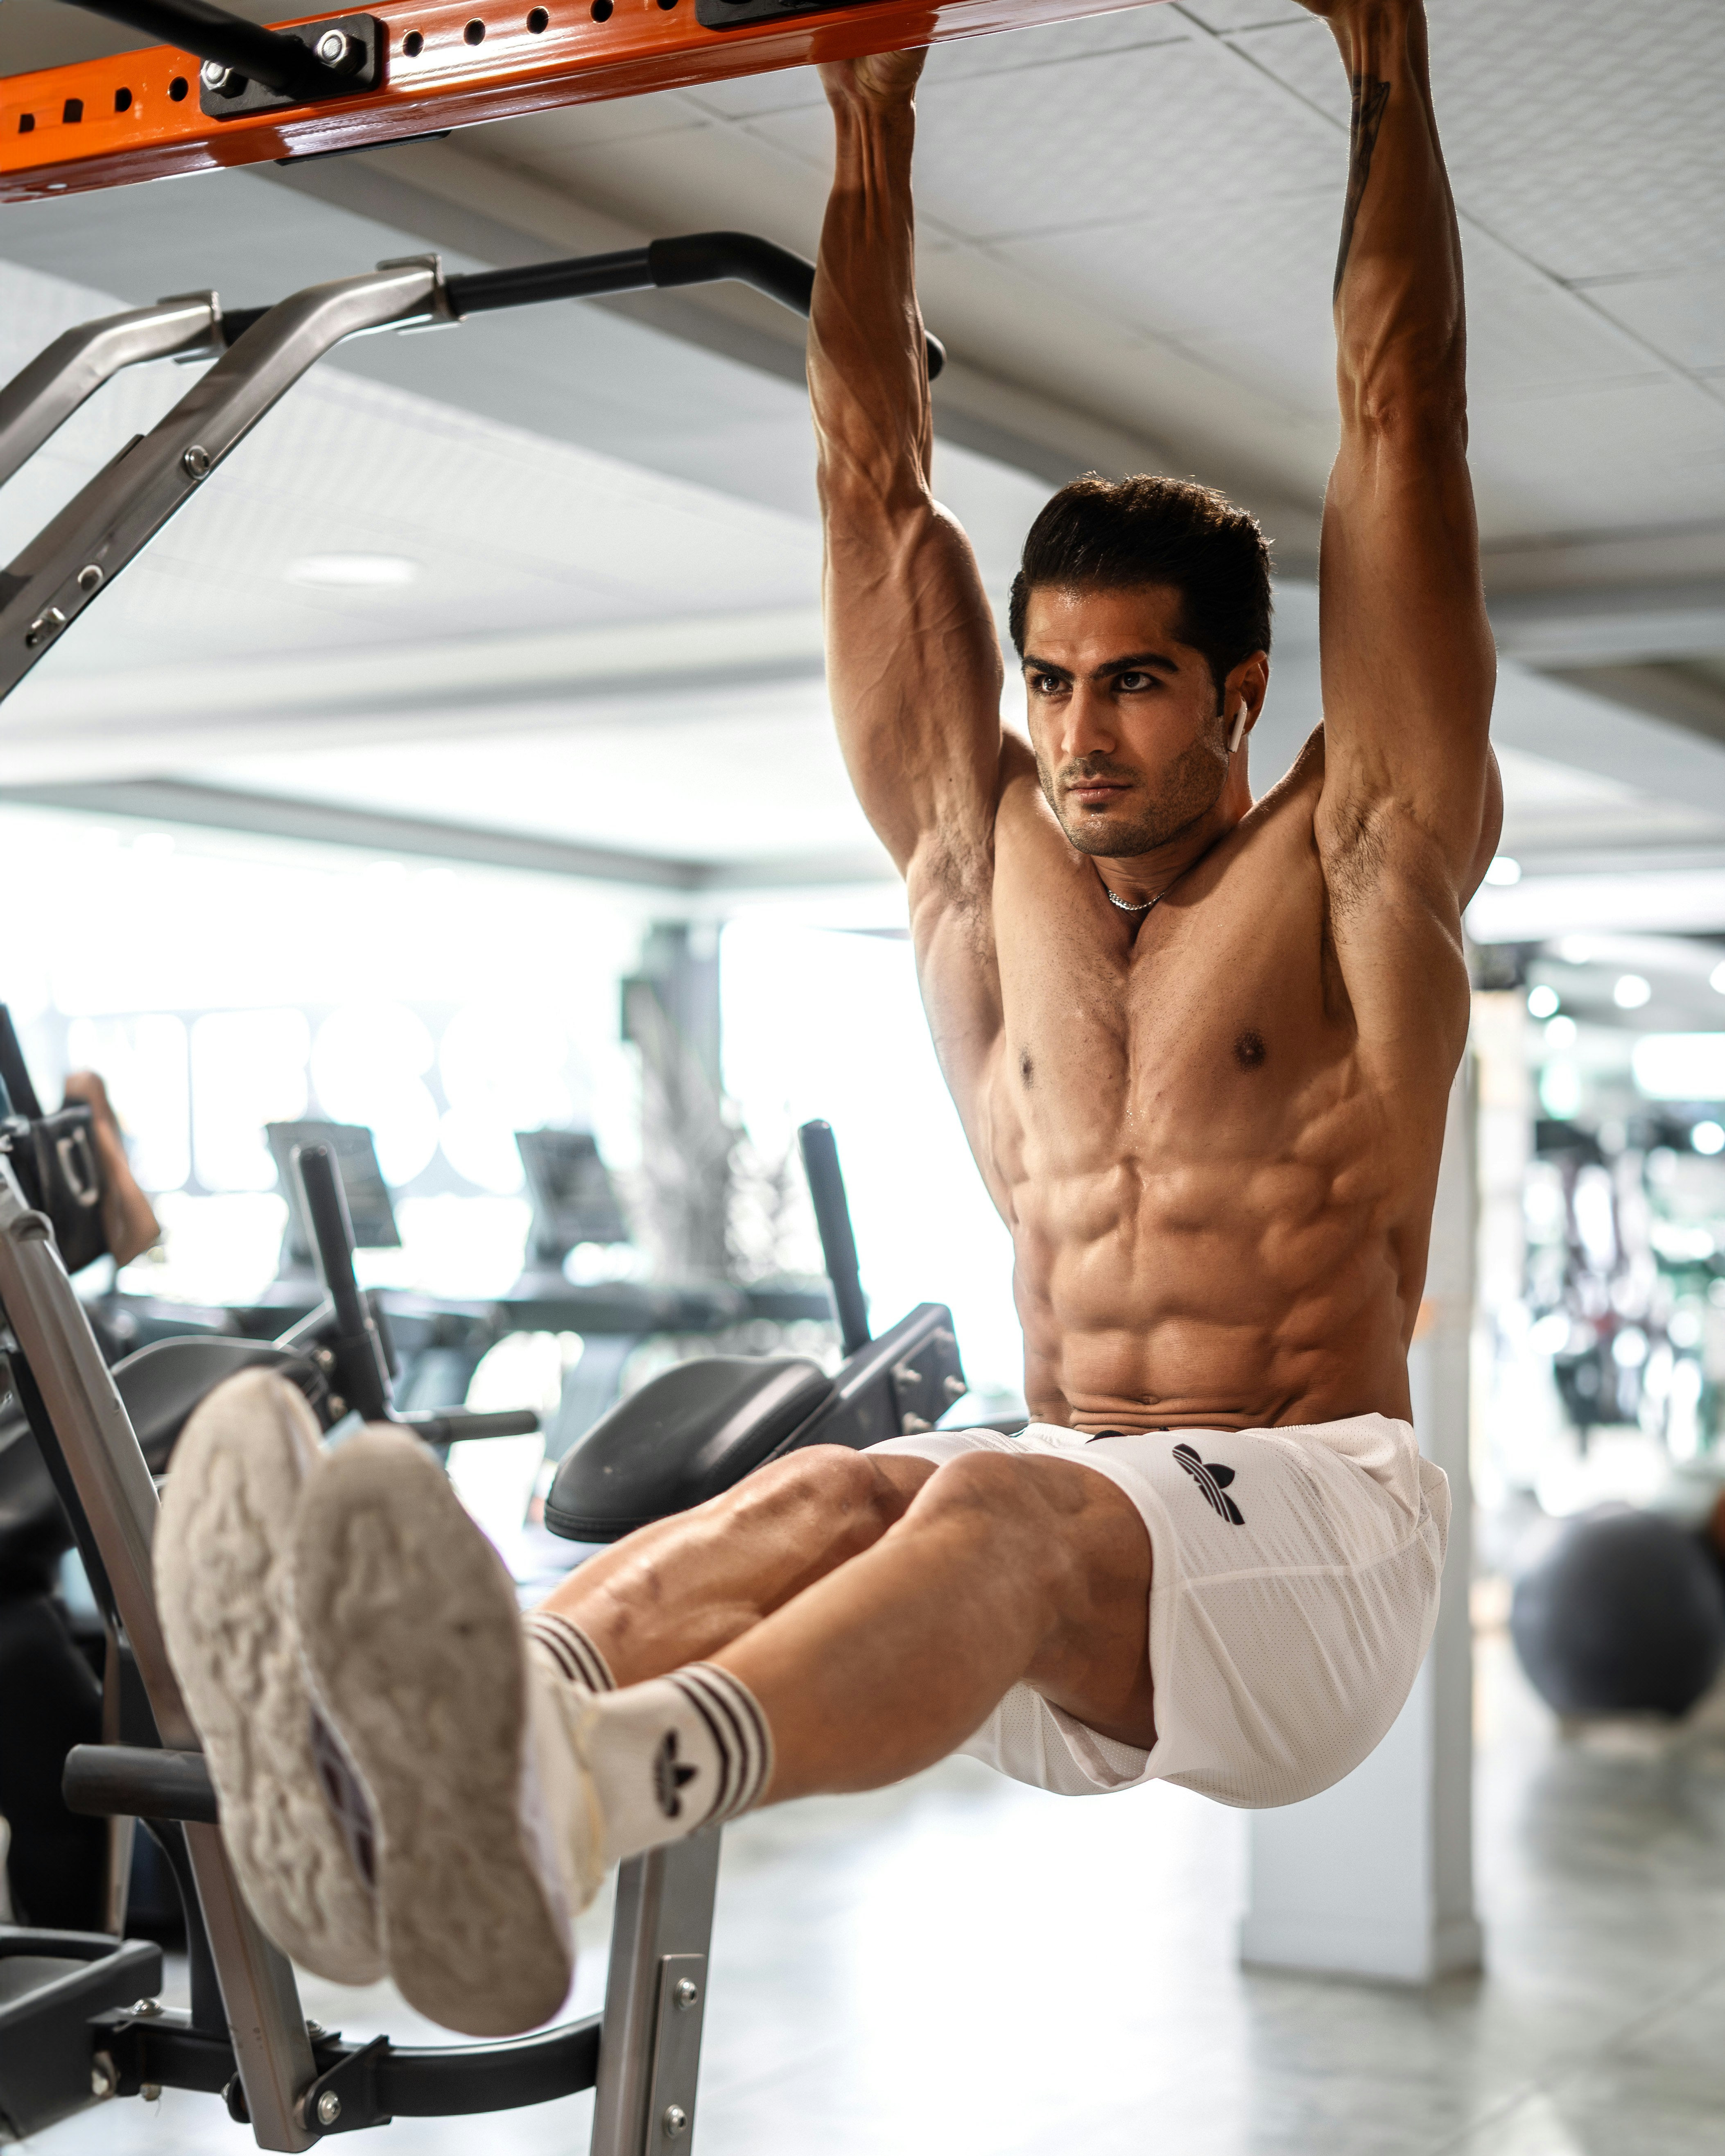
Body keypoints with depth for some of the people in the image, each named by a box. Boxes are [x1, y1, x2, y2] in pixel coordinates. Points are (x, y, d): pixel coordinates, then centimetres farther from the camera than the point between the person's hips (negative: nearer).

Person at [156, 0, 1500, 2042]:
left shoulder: (1355, 863, 4)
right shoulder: (990, 860, 15)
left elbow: (1400, 430, 0)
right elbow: (877, 490, 15)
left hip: (1315, 1533, -4)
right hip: (1053, 1516, 4)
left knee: (996, 1507, -37)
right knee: (829, 1497, -31)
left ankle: (573, 1790, -68)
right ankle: (415, 1775, -61)